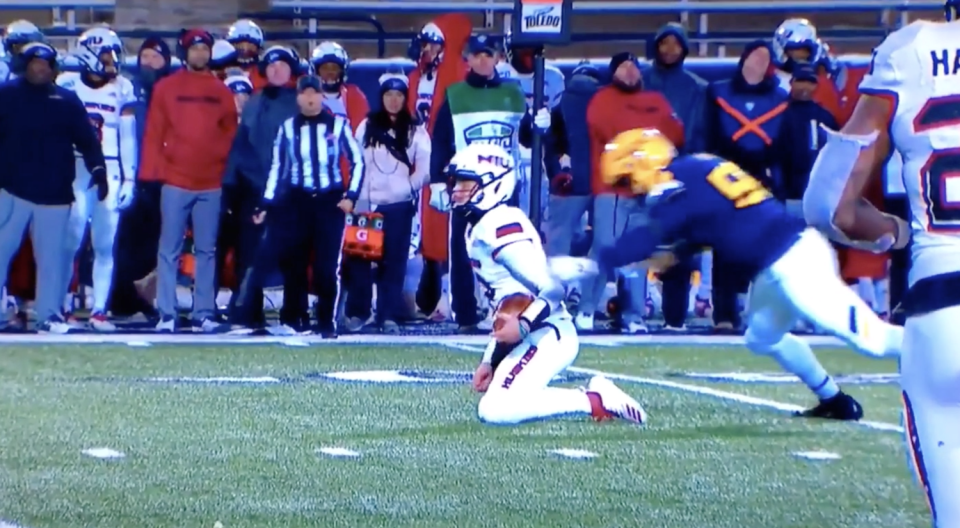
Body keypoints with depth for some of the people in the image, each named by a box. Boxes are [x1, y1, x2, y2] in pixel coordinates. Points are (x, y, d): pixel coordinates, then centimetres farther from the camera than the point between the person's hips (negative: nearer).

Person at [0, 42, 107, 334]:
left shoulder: (67, 100, 9)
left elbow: (87, 139, 7)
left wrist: (98, 170, -5)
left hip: (55, 193, 2)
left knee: (51, 257, 5)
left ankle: (49, 315, 11)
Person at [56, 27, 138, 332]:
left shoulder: (122, 89, 8)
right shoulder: (67, 85, 2)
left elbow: (128, 137, 10)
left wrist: (129, 179, 5)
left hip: (110, 172, 2)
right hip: (75, 170, -2)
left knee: (105, 244, 0)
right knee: (70, 240, -6)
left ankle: (99, 310, 4)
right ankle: (63, 307, 2)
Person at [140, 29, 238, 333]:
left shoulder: (221, 92, 9)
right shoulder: (166, 88, 4)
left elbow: (230, 134, 10)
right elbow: (154, 133, 2)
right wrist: (152, 172, -5)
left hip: (211, 184, 2)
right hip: (175, 181, -2)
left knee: (207, 250, 5)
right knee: (169, 250, -2)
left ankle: (204, 314, 8)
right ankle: (166, 315, -1)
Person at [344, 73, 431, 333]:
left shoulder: (415, 131, 5)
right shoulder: (367, 126, 11)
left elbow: (425, 169, 2)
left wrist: (408, 187, -8)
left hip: (398, 205, -1)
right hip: (367, 202, 1)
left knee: (393, 261, -1)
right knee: (360, 257, -1)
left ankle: (389, 316, 2)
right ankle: (357, 312, 8)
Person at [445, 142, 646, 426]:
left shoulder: (499, 225, -15)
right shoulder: (479, 227, 17)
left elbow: (553, 290, -22)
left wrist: (523, 325, -29)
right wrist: (490, 360, 19)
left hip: (547, 336, -11)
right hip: (531, 338, 11)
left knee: (494, 411, -21)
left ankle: (595, 402, -13)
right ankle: (594, 396, 9)